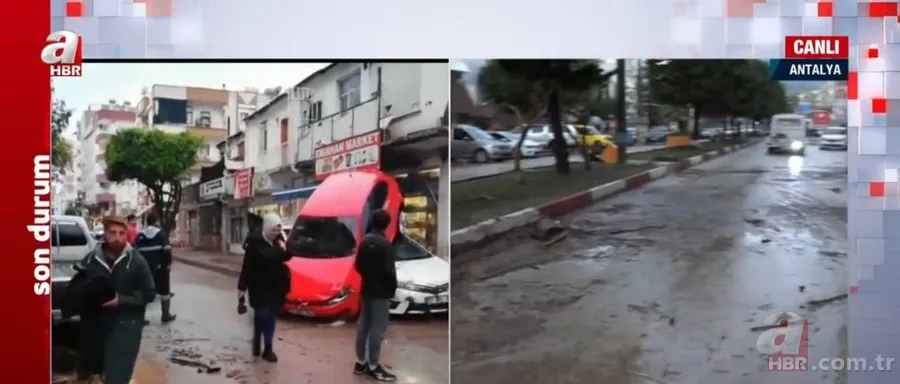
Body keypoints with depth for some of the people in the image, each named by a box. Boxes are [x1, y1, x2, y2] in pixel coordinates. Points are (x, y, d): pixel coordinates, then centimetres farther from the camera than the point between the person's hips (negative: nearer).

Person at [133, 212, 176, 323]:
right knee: (164, 291, 8)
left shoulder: (140, 236, 4)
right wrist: (169, 264, -3)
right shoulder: (161, 234, -4)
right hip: (160, 267, -2)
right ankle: (166, 314, 11)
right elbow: (167, 250, -13)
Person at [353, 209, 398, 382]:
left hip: (367, 289, 9)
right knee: (378, 328, -4)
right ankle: (373, 366, 0)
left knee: (363, 324, 12)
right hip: (381, 291, -8)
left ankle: (361, 362, 20)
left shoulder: (365, 241, 7)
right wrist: (393, 288, -6)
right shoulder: (384, 243, -19)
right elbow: (389, 270, -20)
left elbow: (358, 265, 12)